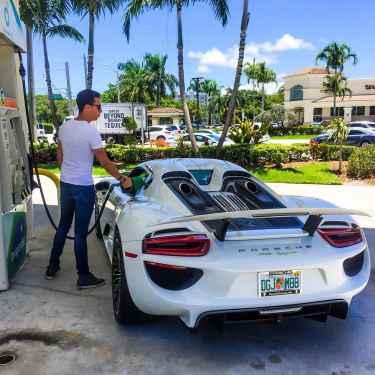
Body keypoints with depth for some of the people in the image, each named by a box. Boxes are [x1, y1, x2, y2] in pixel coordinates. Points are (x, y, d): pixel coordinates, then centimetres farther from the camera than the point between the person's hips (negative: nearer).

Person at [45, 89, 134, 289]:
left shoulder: (64, 127, 4)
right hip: (83, 187, -7)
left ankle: (52, 267, 30)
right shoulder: (91, 131, -18)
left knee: (63, 226, 20)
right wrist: (122, 179, -6)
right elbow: (105, 162, -16)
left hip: (65, 184, 7)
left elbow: (59, 156, 13)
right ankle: (84, 277, 10)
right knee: (80, 232, 0)